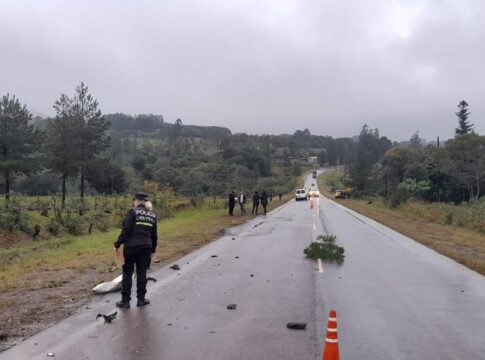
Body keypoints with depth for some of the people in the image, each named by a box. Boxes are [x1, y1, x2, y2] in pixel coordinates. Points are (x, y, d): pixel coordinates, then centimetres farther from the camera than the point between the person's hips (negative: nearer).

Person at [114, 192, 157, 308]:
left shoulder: (133, 212, -6)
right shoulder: (152, 215, 10)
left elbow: (126, 230, -13)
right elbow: (154, 235, 12)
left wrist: (117, 245, -8)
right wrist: (153, 250, 21)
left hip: (131, 246, -4)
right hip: (146, 247, 5)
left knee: (127, 273, 5)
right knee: (142, 273, 12)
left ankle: (125, 301, 10)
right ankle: (141, 299, 18)